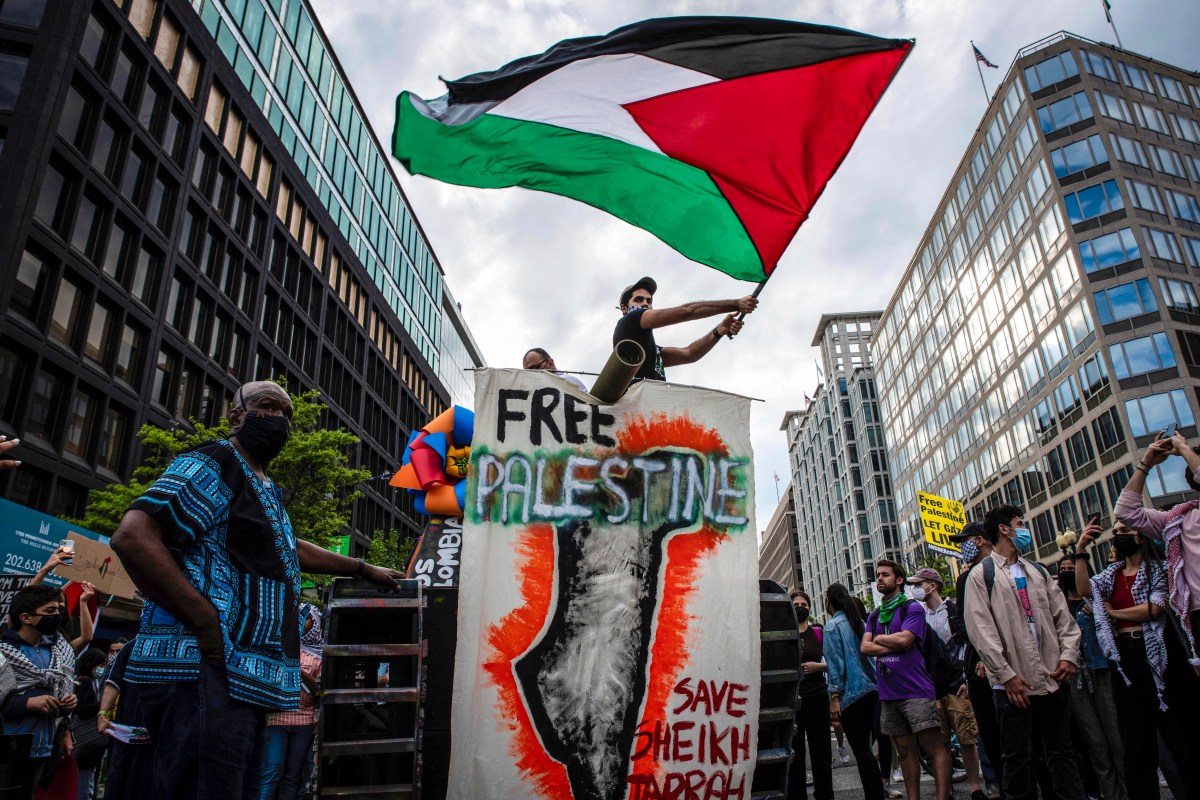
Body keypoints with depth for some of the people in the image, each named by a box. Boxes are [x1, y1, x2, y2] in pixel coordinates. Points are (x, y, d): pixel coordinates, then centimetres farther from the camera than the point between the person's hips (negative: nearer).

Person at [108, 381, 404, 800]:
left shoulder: (266, 489, 24)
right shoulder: (212, 464, -6)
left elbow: (288, 550, 40)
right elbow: (133, 536, -19)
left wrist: (363, 569, 44)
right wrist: (208, 627, -21)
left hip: (244, 681, 10)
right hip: (204, 671, -10)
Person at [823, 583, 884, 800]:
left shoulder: (832, 626, -9)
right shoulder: (858, 622, 12)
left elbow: (836, 664, -13)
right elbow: (865, 654, 17)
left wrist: (834, 697, -11)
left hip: (851, 694, -8)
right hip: (870, 690, 8)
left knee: (861, 750, -3)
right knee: (865, 748, 16)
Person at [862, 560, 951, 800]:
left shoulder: (912, 608, -1)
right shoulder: (874, 616, 17)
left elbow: (904, 638, -16)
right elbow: (865, 648, 4)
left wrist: (878, 638, 0)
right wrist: (894, 646, -9)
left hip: (915, 690, -6)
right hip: (888, 693, 6)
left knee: (934, 746, -8)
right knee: (905, 750, 11)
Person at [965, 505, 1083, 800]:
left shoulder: (1038, 572, 16)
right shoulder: (981, 575, -3)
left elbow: (1063, 616, 13)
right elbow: (981, 630, -10)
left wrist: (1068, 655, -1)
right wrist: (1006, 674, -14)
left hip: (1053, 677, 5)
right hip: (1014, 682, -5)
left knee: (1061, 752, 13)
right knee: (1018, 757, 3)